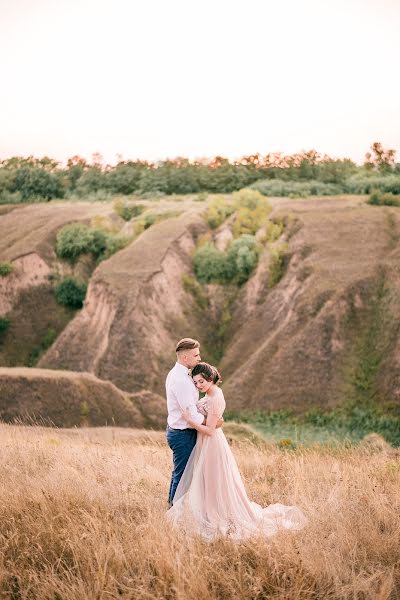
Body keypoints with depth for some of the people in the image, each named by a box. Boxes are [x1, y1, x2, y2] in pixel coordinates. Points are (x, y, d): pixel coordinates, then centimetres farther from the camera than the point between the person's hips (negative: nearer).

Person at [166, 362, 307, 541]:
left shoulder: (215, 399, -23)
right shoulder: (211, 393, 7)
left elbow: (209, 430, -23)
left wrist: (189, 419, -22)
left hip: (212, 444, -10)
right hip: (205, 445, 10)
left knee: (215, 485, 1)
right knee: (206, 485, 17)